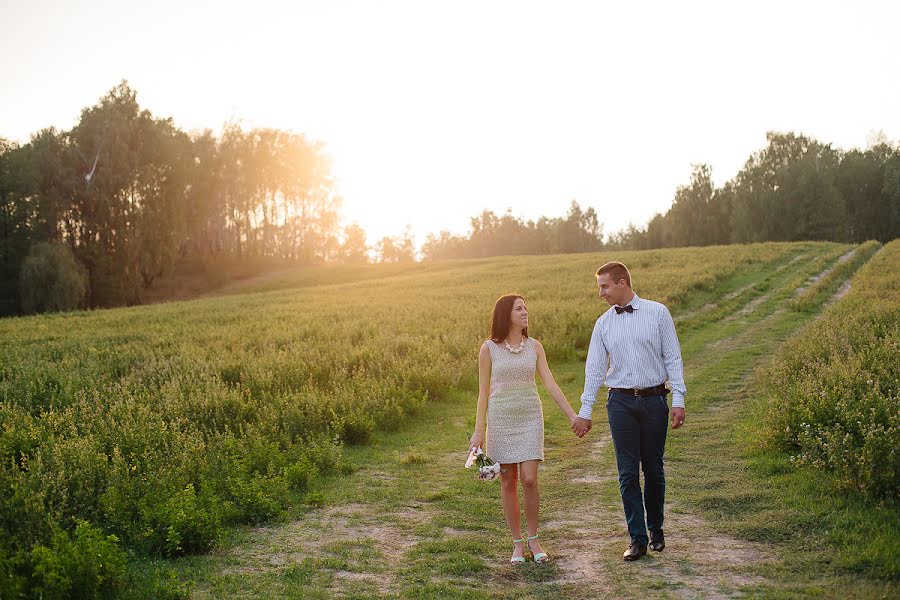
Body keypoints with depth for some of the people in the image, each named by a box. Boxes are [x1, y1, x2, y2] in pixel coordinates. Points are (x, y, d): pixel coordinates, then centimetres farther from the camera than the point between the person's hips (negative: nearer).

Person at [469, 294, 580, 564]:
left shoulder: (534, 346, 3)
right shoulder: (489, 348, -3)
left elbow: (550, 384, 0)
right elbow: (483, 391, -1)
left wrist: (572, 415, -8)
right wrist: (479, 431, -4)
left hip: (530, 419, 1)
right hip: (501, 419, -1)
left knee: (529, 480, -7)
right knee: (508, 482, 5)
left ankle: (533, 540, 12)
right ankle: (518, 543, 18)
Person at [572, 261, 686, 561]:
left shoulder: (657, 313, -1)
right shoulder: (603, 323, 6)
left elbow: (673, 358, -1)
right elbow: (594, 368, 7)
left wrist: (679, 400, -7)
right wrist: (585, 411, 5)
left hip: (654, 400, -1)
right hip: (621, 402, 2)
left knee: (653, 469, 8)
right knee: (628, 473, 1)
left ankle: (656, 530, 27)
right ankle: (637, 539, 9)